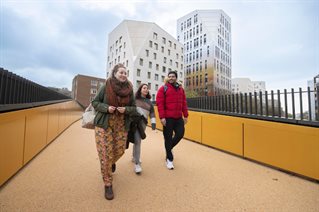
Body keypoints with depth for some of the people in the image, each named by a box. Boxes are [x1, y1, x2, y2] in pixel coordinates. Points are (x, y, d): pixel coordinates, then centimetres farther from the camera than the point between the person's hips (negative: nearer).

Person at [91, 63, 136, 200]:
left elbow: (134, 108, 5)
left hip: (121, 125, 2)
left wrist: (126, 109, -17)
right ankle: (107, 184, 21)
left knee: (119, 151, 10)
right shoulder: (105, 87, -7)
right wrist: (106, 108, -17)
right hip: (104, 124, -2)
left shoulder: (129, 90, -1)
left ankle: (112, 162, 49)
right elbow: (95, 102, 1)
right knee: (105, 154, 0)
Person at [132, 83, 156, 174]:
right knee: (137, 140, -11)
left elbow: (152, 113, 10)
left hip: (143, 122, 4)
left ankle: (134, 157, 35)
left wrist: (153, 122, -2)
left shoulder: (148, 101, 14)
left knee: (137, 140, 13)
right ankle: (137, 164, -3)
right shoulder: (134, 98, 4)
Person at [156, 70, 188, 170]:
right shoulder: (163, 88, -2)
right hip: (168, 118, -5)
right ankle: (169, 159, 23)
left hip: (179, 117, 5)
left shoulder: (181, 89, 13)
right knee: (168, 137, 4)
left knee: (180, 134, 6)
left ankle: (169, 148, 35)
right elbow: (159, 103, -10)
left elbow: (184, 103, 13)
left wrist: (185, 115, 8)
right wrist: (162, 117, -17)